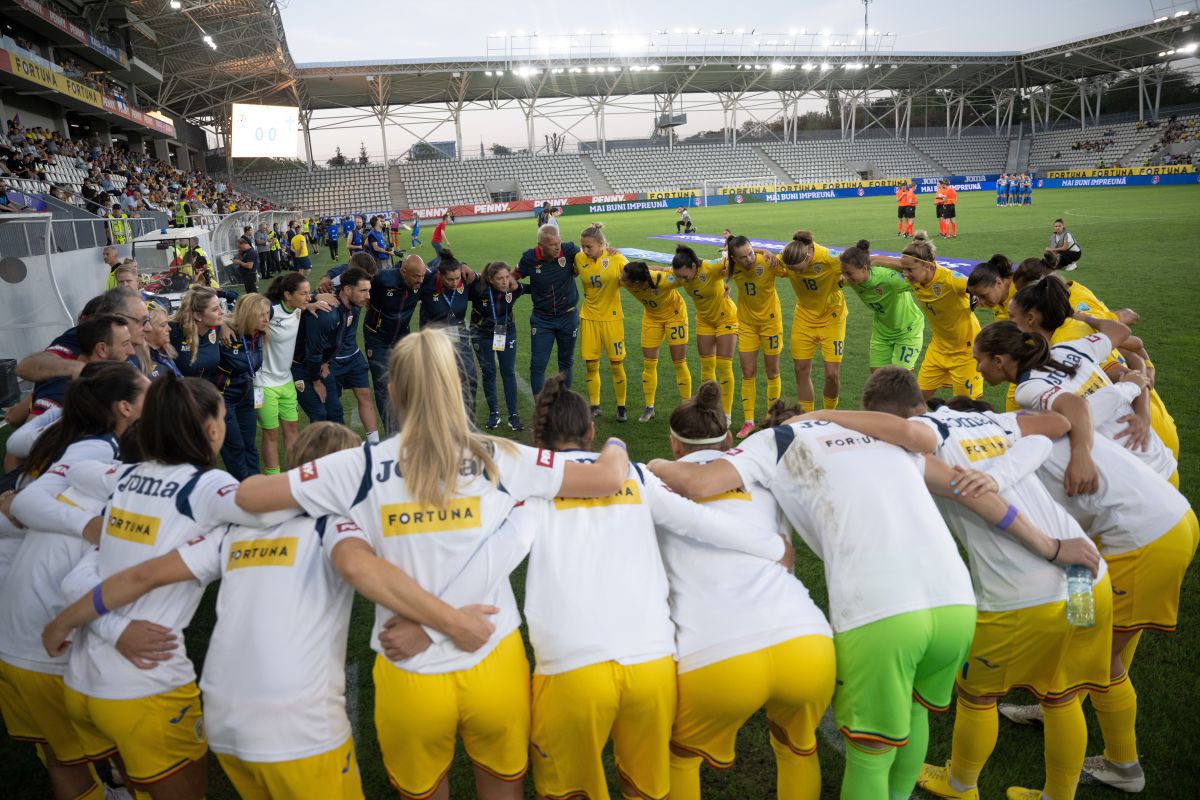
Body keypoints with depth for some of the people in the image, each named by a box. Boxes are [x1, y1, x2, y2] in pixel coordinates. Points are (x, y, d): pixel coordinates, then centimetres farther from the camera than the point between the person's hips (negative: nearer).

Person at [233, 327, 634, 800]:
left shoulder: (363, 466, -9)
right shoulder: (497, 458, -8)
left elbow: (248, 496, -2)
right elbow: (610, 478, -5)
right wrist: (614, 446, 17)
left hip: (410, 678, 0)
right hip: (494, 667, 0)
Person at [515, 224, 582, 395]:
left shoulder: (569, 250, -15)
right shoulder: (529, 258, -14)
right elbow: (514, 276, 4)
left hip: (568, 316, 1)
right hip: (541, 319, -1)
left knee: (566, 362, 14)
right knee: (537, 364, -3)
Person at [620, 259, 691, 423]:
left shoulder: (663, 280, -40)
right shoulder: (623, 281, -27)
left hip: (674, 314, -4)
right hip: (651, 316, 4)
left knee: (679, 363, 0)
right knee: (648, 363, 4)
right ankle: (649, 408, 16)